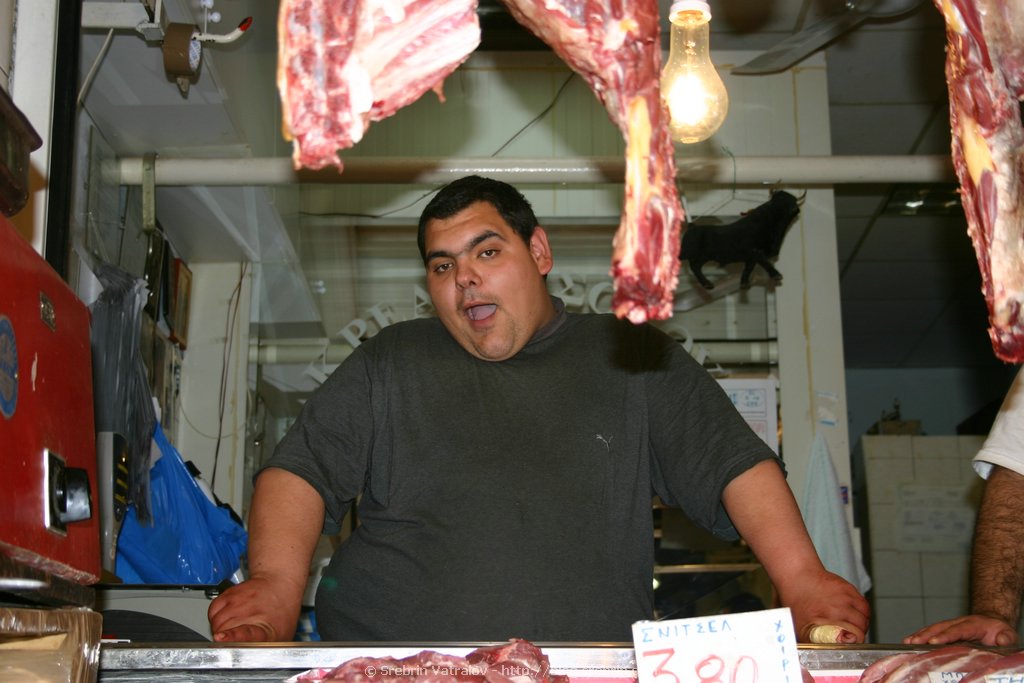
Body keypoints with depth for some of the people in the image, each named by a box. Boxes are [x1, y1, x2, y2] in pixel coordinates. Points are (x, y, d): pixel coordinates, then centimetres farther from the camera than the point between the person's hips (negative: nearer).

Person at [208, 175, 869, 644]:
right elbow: (302, 469, 10)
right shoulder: (390, 364, 18)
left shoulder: (633, 359, 15)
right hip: (387, 665, 0)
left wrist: (802, 579, -5)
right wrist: (276, 583, -10)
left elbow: (736, 462, 10)